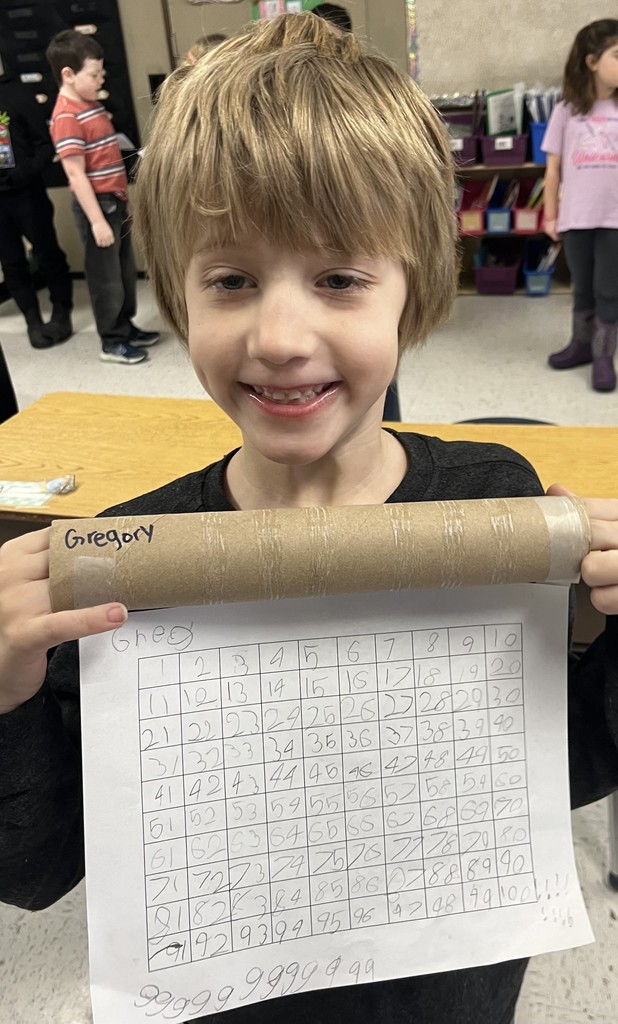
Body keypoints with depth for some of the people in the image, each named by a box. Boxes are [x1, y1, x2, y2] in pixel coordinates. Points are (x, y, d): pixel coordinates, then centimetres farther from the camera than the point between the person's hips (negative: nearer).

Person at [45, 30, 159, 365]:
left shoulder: (92, 105, 11)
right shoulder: (67, 117, -17)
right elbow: (76, 175, -21)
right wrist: (96, 220, -24)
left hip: (115, 199, 9)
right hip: (97, 204, -9)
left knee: (125, 270, 17)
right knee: (106, 276, 1)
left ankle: (126, 327, 30)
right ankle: (112, 341, 12)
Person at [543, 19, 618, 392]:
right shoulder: (566, 112, 1)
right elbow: (554, 168, 4)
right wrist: (550, 214, 2)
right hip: (576, 217, 0)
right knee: (583, 287, 13)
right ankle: (582, 344, 29)